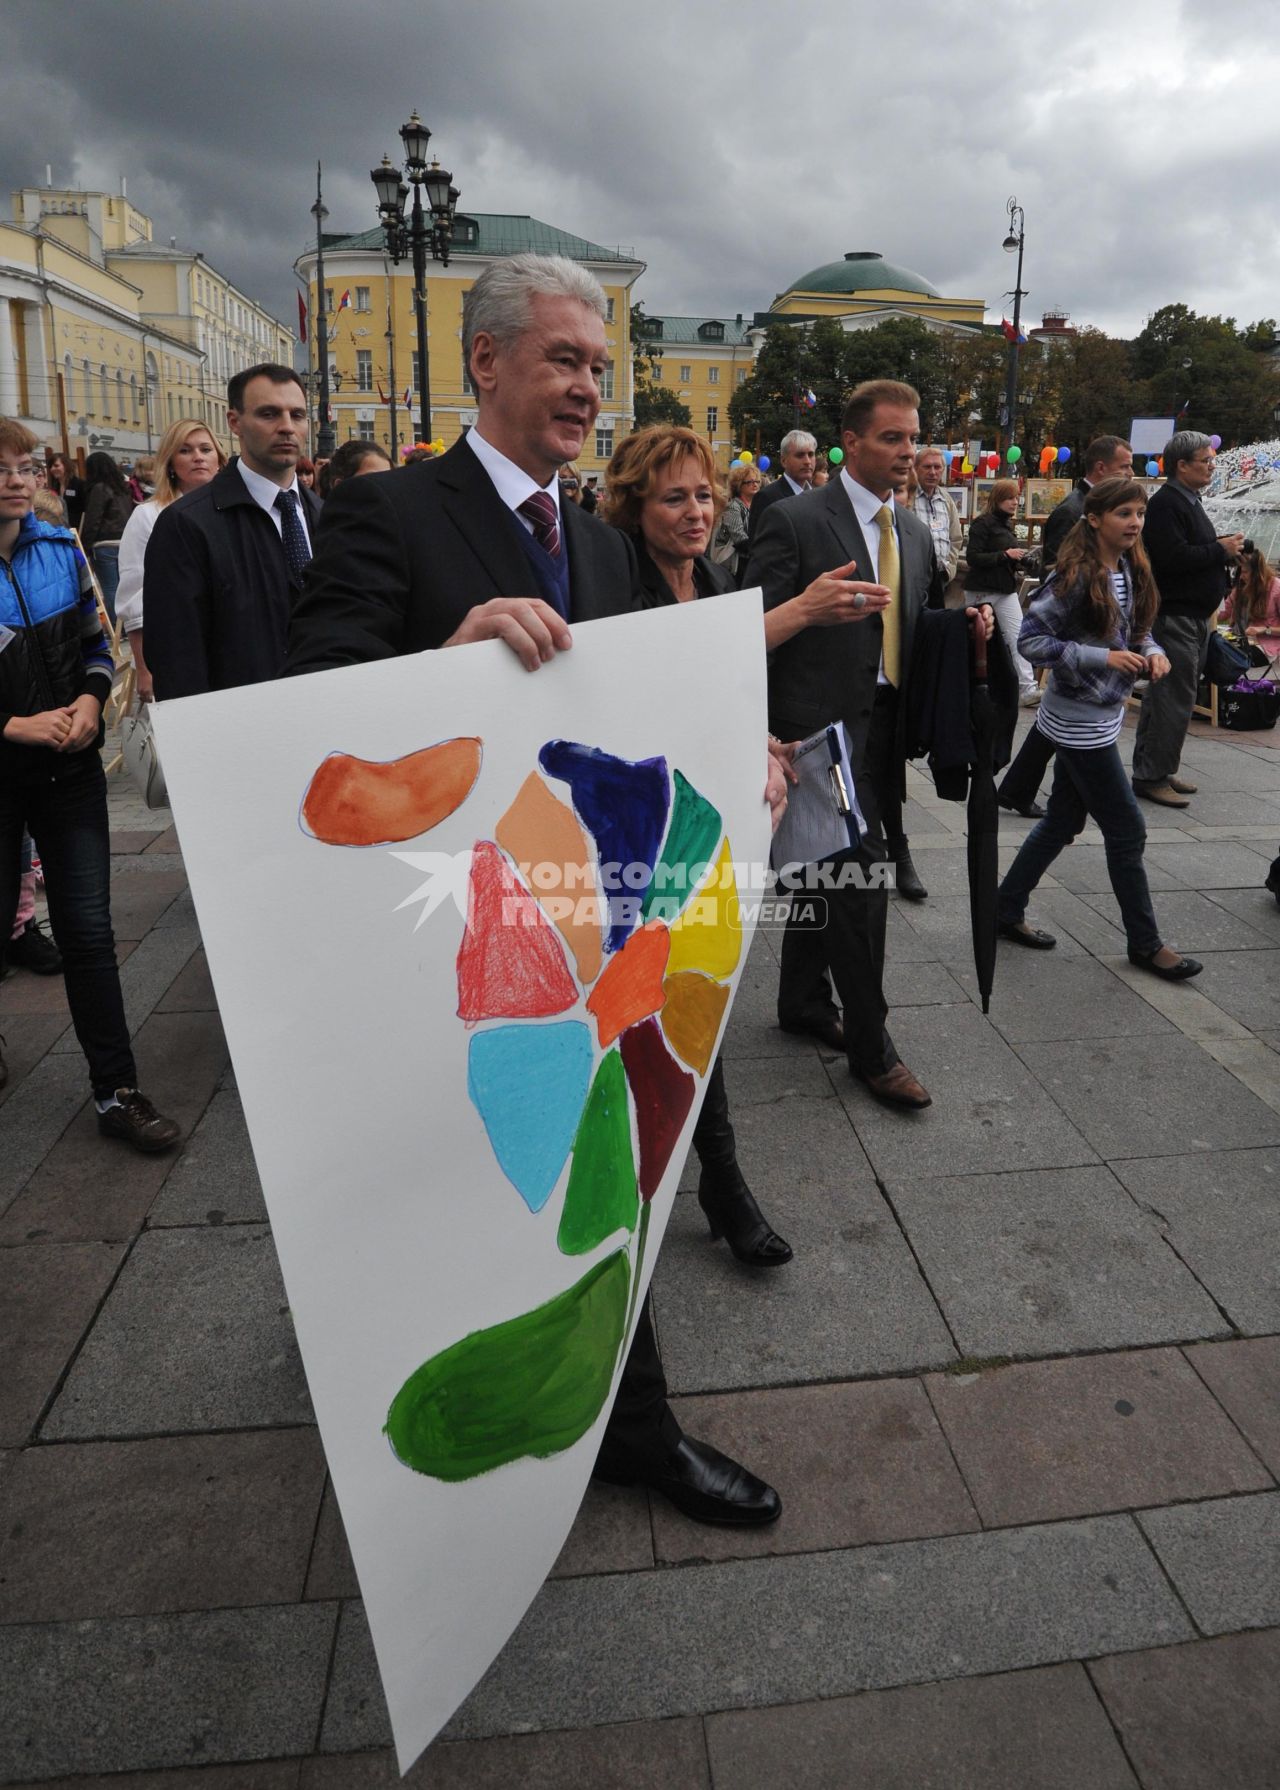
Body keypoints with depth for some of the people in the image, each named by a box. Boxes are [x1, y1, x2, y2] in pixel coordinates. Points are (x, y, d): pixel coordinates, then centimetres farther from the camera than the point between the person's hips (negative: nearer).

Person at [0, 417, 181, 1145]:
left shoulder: (61, 549, 3)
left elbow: (95, 641, 11)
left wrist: (91, 701, -8)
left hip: (68, 764, 2)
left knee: (89, 931, 2)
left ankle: (118, 1091, 10)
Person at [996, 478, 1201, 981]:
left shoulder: (1132, 571, 7)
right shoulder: (1076, 576, -18)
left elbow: (1137, 632, 17)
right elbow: (1030, 640, -20)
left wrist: (1152, 651, -5)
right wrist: (1103, 658, -24)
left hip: (1102, 715, 8)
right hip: (1079, 720, -8)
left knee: (1062, 821, 15)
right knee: (1126, 830, -1)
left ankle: (1007, 911, 27)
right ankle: (1145, 943, 13)